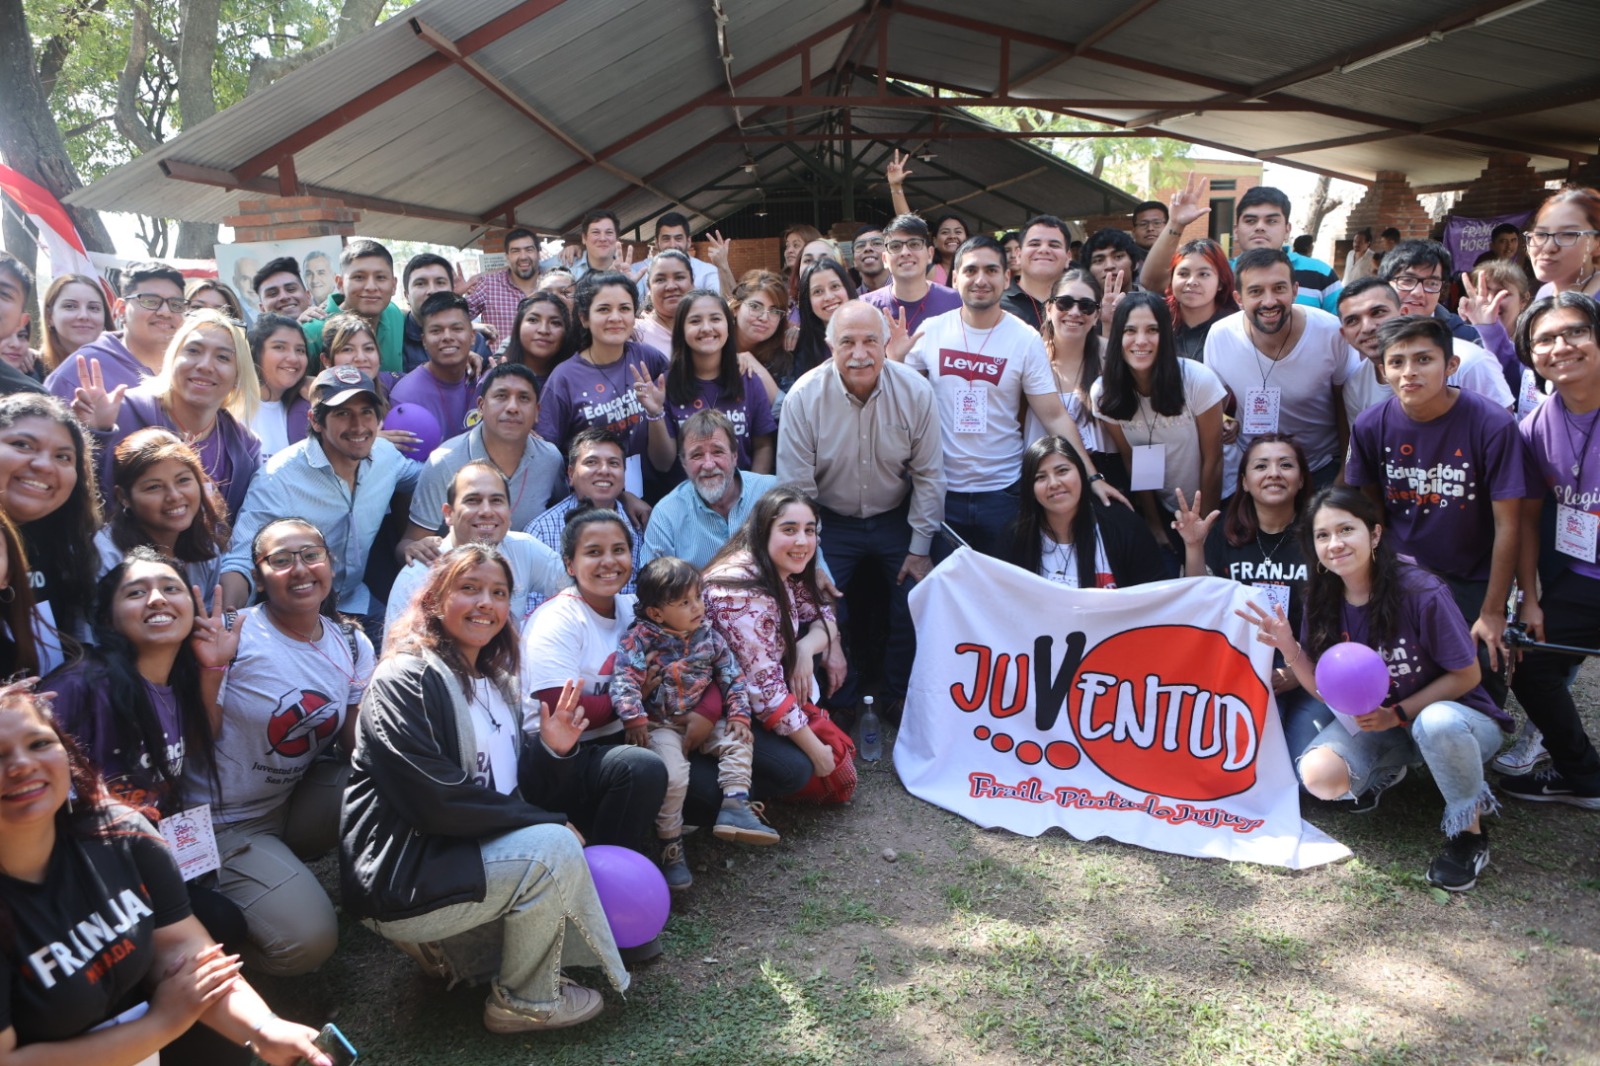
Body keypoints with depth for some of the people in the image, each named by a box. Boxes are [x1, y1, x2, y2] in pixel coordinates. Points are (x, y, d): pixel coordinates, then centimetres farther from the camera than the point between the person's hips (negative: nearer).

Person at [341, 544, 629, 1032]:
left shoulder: (494, 684, 13)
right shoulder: (404, 680, -14)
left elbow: (512, 785, 12)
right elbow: (436, 801, -23)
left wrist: (553, 750, -9)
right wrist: (546, 823, -19)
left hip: (471, 856, 9)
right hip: (401, 878, -9)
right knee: (553, 848, -24)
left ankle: (458, 943, 11)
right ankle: (524, 1003, -5)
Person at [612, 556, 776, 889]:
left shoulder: (708, 635, 2)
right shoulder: (641, 638, -12)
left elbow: (732, 676, 5)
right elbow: (624, 680, -19)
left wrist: (739, 715, -5)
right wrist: (634, 720, -28)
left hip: (702, 721, 6)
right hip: (659, 724, -6)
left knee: (739, 741, -12)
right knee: (673, 774, -26)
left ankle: (735, 805, -16)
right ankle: (671, 846, -11)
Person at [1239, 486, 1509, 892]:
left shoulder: (1421, 592, -24)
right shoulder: (1323, 600, -8)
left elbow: (1467, 675, -14)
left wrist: (1396, 715, -22)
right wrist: (1289, 648, -22)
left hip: (1455, 714, -4)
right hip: (1375, 723, 4)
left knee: (1436, 723, -41)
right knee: (1319, 778, -24)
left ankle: (1469, 830, -12)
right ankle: (1386, 770, 12)